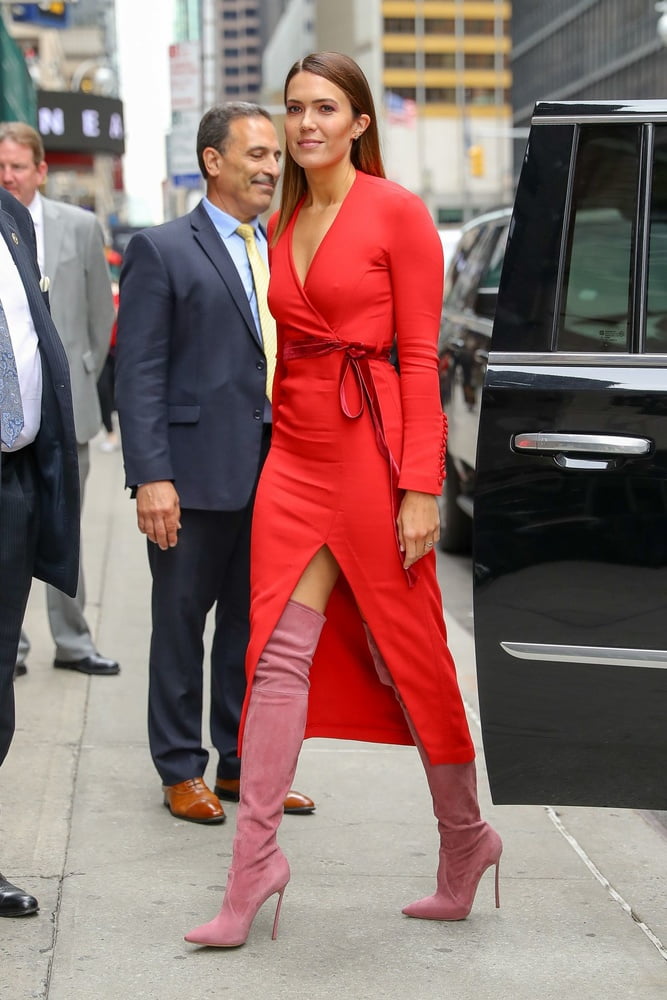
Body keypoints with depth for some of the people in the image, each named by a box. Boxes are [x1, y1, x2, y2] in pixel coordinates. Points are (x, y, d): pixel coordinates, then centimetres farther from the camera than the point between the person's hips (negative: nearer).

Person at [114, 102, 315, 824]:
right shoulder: (161, 250, -4)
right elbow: (139, 376, -9)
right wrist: (151, 476, -16)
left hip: (275, 471, 5)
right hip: (197, 473, -5)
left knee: (253, 623, 12)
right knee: (181, 623, 6)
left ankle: (242, 764, 24)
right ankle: (182, 771, 18)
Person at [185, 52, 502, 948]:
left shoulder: (397, 213, -6)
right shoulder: (283, 224, 13)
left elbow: (421, 358, -9)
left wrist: (421, 487, -14)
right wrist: (278, 434, 15)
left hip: (372, 449, -5)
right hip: (296, 454, 6)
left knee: (406, 655, 5)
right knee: (278, 653, -2)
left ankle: (464, 839, 24)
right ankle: (254, 866, -1)